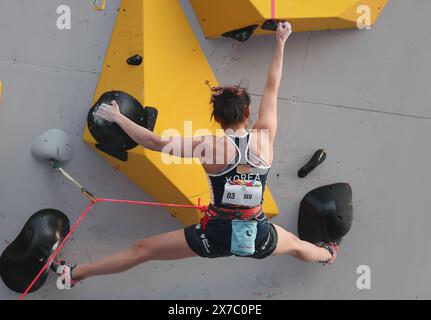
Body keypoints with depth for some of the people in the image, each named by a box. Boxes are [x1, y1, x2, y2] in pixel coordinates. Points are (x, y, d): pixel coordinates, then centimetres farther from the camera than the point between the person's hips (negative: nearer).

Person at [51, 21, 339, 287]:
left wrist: (117, 117, -8)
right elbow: (272, 88, 1)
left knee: (142, 250, 11)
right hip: (258, 237, 2)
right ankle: (327, 255, 68)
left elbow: (156, 142, -18)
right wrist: (281, 42, 11)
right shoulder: (264, 138, -10)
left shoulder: (211, 146, -17)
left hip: (216, 236, -2)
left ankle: (75, 273, 22)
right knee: (295, 245, 37)